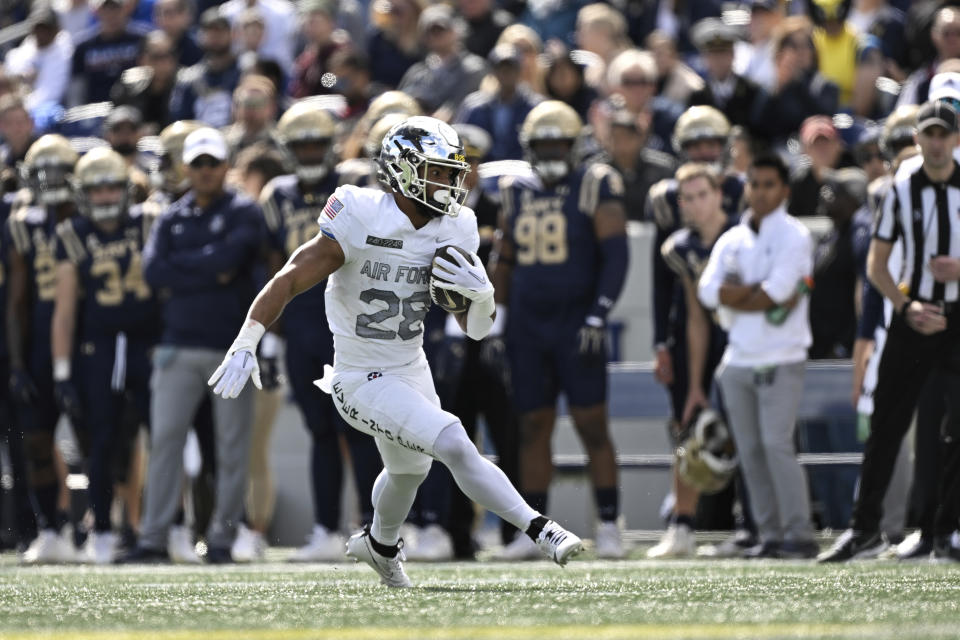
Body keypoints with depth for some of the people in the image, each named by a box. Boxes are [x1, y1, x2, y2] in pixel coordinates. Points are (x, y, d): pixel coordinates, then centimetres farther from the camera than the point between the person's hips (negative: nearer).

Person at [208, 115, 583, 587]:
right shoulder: (362, 222, -23)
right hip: (363, 382, -8)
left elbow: (476, 329, 1)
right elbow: (289, 281, -22)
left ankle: (379, 544, 59)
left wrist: (481, 295, -22)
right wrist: (245, 346, -30)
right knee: (454, 446, -24)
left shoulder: (452, 231, -5)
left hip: (411, 370, 8)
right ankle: (540, 531, -21)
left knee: (410, 468, 30)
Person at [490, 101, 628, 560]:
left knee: (592, 425, -5)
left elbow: (616, 255, -9)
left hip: (576, 324, -5)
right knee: (533, 428, 5)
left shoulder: (595, 188, -4)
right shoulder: (515, 193, 11)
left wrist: (599, 315, -18)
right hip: (527, 328, 5)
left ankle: (609, 526, 0)